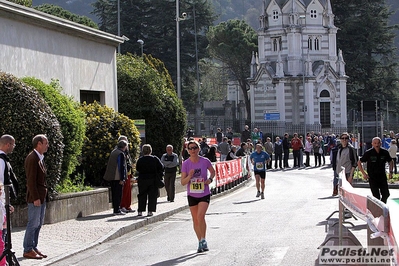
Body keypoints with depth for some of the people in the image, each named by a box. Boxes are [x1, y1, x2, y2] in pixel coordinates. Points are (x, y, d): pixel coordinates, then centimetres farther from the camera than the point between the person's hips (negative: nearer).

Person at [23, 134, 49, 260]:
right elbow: (31, 180, -19)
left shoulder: (40, 158, 15)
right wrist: (35, 198, -20)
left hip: (42, 197, 10)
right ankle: (28, 250, 1)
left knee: (39, 224, 12)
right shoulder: (32, 158, -15)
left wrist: (42, 196, 15)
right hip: (35, 197, -10)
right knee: (33, 224, -5)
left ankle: (34, 248, 19)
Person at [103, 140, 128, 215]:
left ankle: (116, 208, 19)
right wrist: (122, 179, -16)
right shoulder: (121, 154, -14)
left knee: (114, 193, 13)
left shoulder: (113, 152, 13)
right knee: (118, 194, -4)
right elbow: (121, 167, -16)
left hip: (112, 177, 9)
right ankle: (117, 210, -4)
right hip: (118, 177, -9)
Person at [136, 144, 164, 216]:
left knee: (142, 195, 10)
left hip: (142, 180, 1)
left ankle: (140, 211, 6)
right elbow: (161, 167, -3)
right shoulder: (155, 159, -7)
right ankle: (150, 211, 1)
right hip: (153, 180, -1)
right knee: (152, 195, 6)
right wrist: (159, 175, 10)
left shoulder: (140, 160, -7)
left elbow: (137, 169, 2)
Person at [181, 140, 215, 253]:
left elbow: (213, 171, 14)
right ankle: (200, 242, 23)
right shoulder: (186, 164, -5)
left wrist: (210, 179, -6)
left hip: (204, 194, -2)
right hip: (192, 195, 2)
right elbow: (183, 182, -5)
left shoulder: (205, 161, -6)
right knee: (195, 220, 8)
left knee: (200, 216, -20)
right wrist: (189, 176, -23)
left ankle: (203, 240, -6)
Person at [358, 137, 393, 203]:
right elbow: (359, 163, -1)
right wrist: (364, 174, -7)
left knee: (386, 194, 5)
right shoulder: (368, 153, -10)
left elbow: (391, 161, 15)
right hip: (372, 177, -3)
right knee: (376, 196, -5)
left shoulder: (385, 152, -2)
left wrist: (390, 172, 3)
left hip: (382, 177, 3)